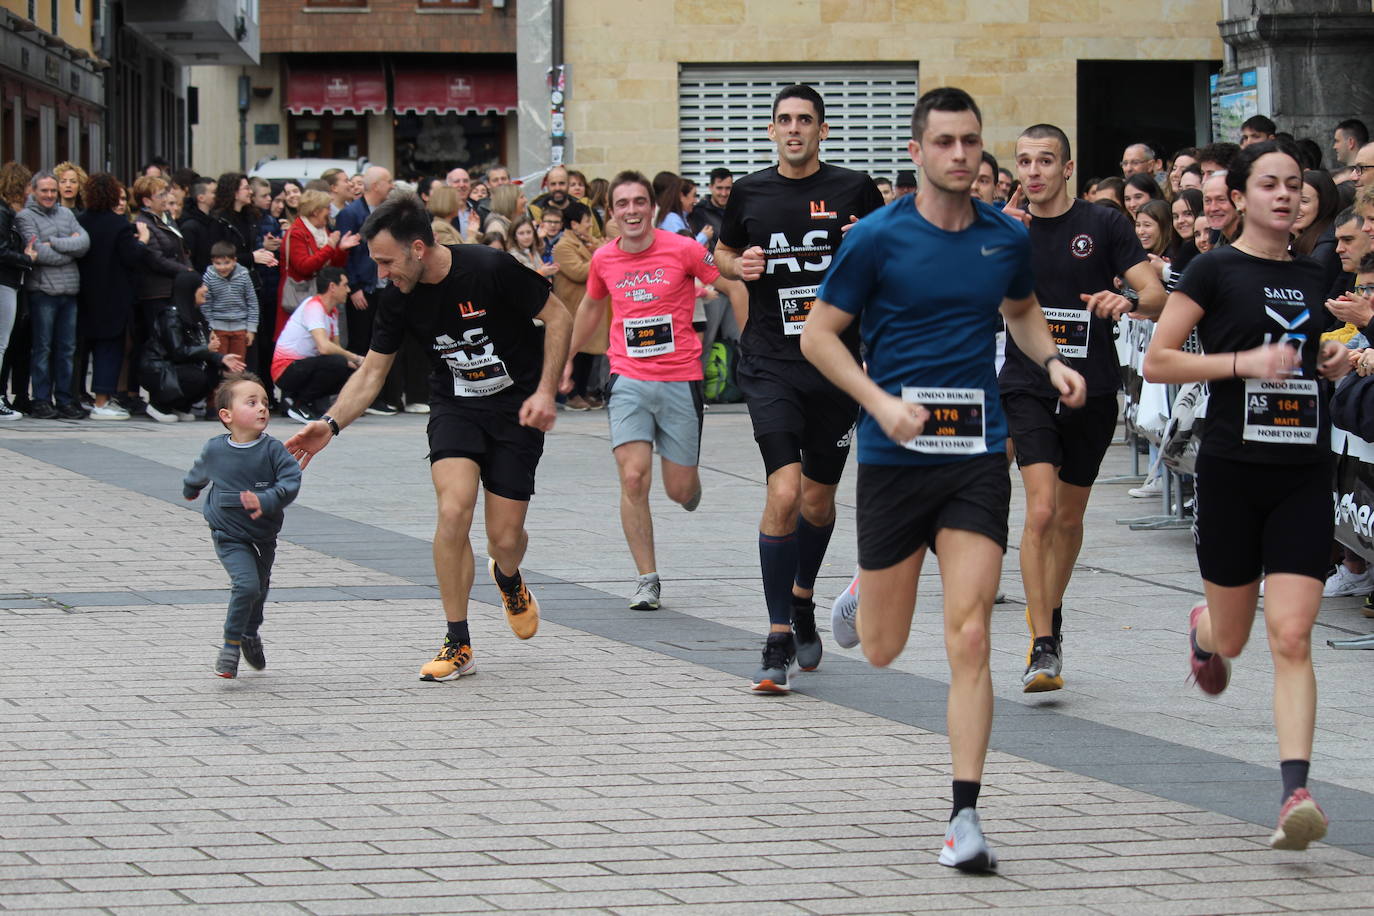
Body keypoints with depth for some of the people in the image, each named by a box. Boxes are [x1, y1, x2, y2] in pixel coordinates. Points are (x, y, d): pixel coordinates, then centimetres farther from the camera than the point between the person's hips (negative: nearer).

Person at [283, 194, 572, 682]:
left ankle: (509, 580, 38)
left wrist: (546, 392, -18)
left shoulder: (492, 269, -23)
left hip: (517, 407, -3)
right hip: (454, 407, 3)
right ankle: (458, 645, -8)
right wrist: (330, 424, -15)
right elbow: (371, 372, 0)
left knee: (506, 539, -3)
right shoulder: (398, 297, -9)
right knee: (453, 511, -21)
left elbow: (558, 318, -11)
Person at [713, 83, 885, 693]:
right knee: (784, 493, -16)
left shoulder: (854, 190, 0)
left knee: (818, 498, 14)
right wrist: (739, 268, -2)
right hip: (770, 365, -1)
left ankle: (802, 599, 42)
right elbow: (723, 252, 21)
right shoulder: (750, 192, 4)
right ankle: (779, 640, -10)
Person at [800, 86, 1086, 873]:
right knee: (883, 649, 7)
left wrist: (1051, 360, 5)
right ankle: (861, 598, 46)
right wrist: (882, 402, -16)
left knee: (970, 637, -11)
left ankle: (966, 815, -9)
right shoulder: (878, 238, -6)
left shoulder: (1007, 238, 5)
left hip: (977, 454, 1)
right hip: (894, 455, -1)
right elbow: (819, 336, -2)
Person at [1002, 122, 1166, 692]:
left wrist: (1126, 302, -28)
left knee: (1069, 518, 14)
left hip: (1092, 390, 1)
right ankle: (1043, 649, -18)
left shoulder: (1103, 225, -1)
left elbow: (1156, 294, -6)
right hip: (1028, 386, -1)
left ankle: (1049, 615, 39)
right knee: (1041, 511, -17)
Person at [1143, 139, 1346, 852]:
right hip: (1233, 467, -3)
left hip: (1304, 473, 3)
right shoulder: (1215, 271, -4)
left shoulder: (1311, 276, 12)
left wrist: (1332, 365, 6)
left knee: (1291, 638, -9)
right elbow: (1156, 362, -7)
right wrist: (1245, 362, -16)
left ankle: (1296, 794, -17)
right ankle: (1202, 628, 49)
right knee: (1231, 637, 10)